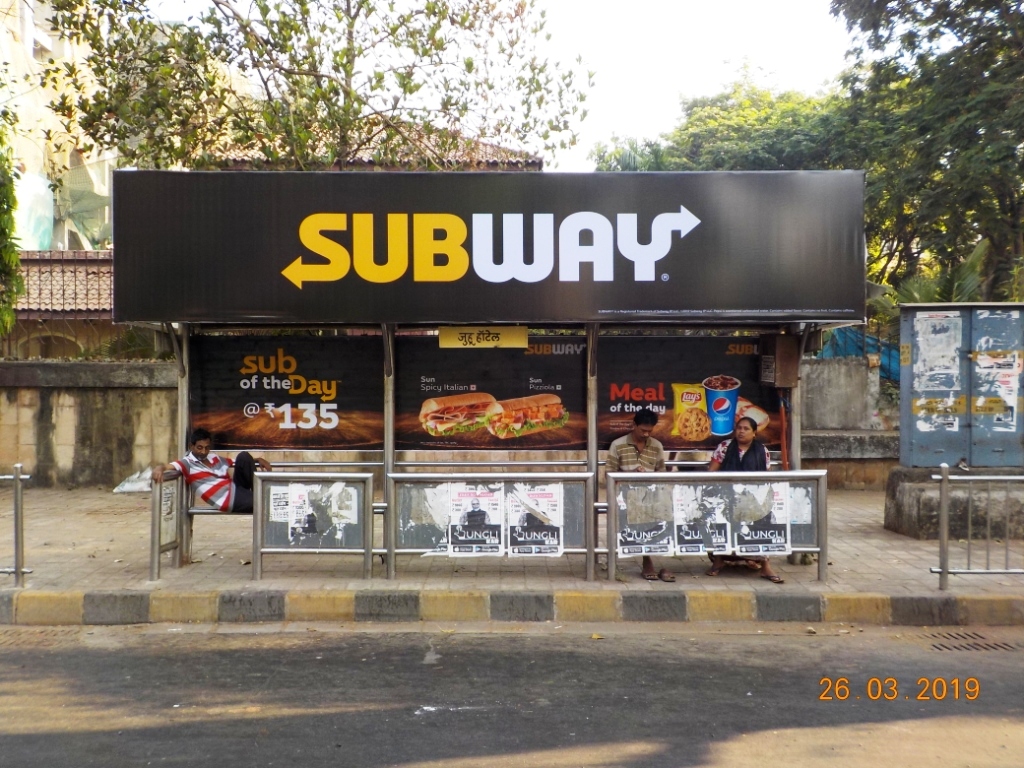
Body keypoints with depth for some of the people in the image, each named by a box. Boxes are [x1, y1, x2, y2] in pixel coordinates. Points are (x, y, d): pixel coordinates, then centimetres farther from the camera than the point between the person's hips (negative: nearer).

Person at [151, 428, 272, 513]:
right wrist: (159, 468, -47)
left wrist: (257, 460, 11)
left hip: (236, 487, 7)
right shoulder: (188, 463, -3)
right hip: (230, 500, -7)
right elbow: (169, 466, -21)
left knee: (244, 456, -14)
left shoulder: (213, 457, 19)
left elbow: (234, 462, 28)